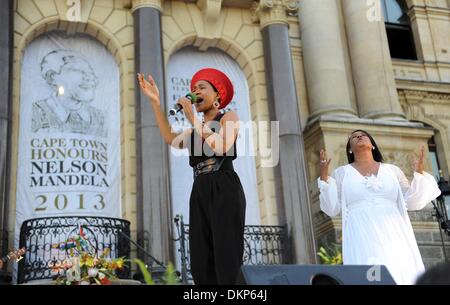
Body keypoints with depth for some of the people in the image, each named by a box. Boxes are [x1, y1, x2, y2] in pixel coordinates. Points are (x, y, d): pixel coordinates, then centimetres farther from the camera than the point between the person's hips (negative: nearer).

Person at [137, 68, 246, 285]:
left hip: (224, 191, -6)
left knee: (227, 265, -15)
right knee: (201, 265, -6)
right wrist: (155, 102, 5)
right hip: (200, 194, 6)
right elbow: (171, 139, 5)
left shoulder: (229, 117, 9)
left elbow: (221, 147, -11)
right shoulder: (198, 129, 25)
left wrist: (192, 118, -7)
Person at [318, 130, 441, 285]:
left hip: (395, 239, 2)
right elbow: (331, 209, 6)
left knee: (404, 277, -9)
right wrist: (324, 176, -3)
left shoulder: (392, 170, 16)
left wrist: (419, 173, 1)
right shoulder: (341, 173, 13)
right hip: (363, 243, -2)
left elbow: (412, 203, 12)